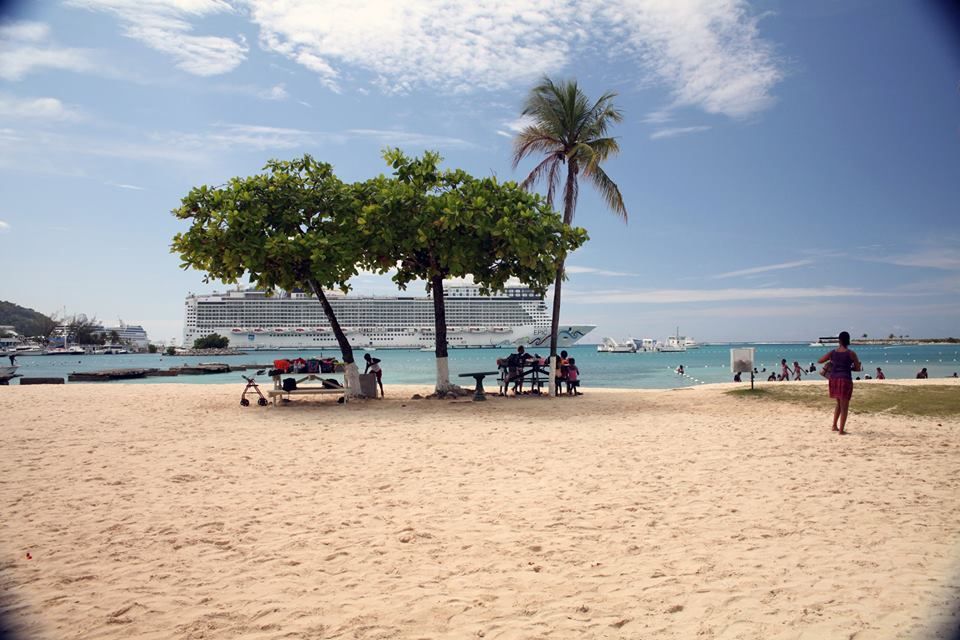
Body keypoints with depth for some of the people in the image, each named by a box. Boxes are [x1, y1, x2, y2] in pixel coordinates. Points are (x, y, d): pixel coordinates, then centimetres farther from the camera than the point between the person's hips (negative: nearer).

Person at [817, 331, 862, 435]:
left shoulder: (833, 352, 3)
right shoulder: (851, 353, -6)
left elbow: (819, 361, 10)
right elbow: (858, 368, -1)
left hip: (834, 379, 5)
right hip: (845, 380, -5)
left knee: (839, 404, 23)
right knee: (844, 406, 4)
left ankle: (834, 426, 25)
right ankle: (841, 430, 3)